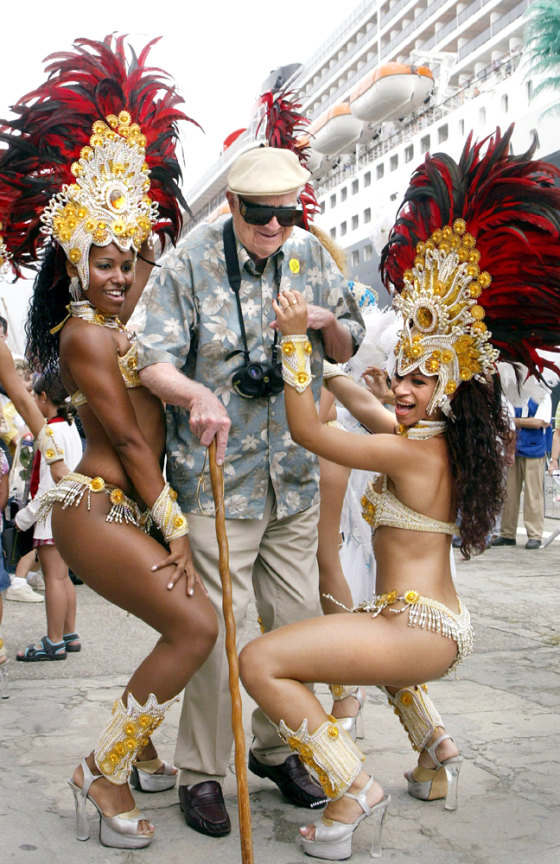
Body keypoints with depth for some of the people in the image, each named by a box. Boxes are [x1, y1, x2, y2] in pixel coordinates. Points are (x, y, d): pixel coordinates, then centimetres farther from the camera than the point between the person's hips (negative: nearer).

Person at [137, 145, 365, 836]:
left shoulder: (310, 255, 7)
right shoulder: (189, 263, -7)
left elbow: (346, 351, 16)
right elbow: (151, 362, -12)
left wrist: (328, 323, -7)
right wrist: (197, 394, -33)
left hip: (294, 475, 5)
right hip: (217, 474, -5)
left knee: (298, 618, 10)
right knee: (217, 624, -5)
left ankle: (275, 747, 30)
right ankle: (201, 770, 13)